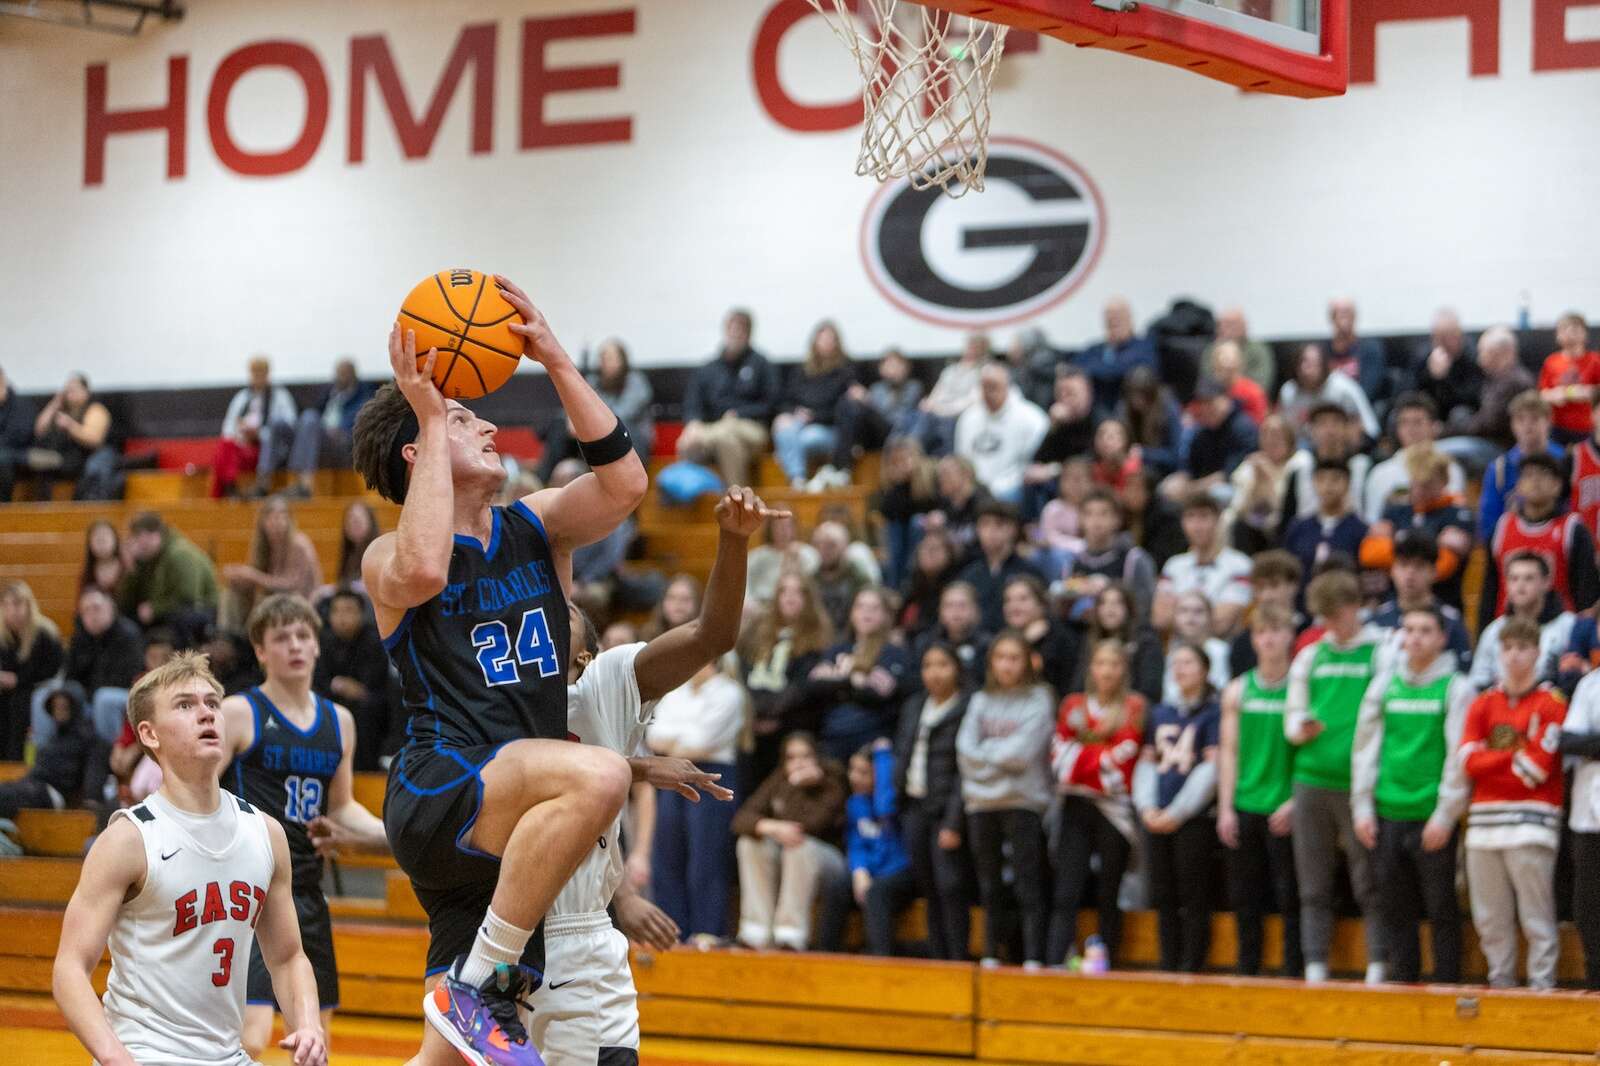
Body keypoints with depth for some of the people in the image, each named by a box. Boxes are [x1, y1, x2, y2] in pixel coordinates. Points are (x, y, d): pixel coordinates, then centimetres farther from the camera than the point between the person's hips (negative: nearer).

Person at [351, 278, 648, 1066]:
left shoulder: (534, 527, 16)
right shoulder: (388, 558, 0)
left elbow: (624, 483, -2)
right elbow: (425, 569, -25)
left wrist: (556, 360, -6)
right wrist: (429, 416, -18)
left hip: (507, 841, 6)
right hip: (437, 794, -6)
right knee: (596, 774, -35)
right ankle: (477, 985, -25)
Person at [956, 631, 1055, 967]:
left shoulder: (1039, 700, 0)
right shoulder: (980, 701, 13)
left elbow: (1023, 751, -11)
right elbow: (966, 748, 2)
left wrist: (985, 750, -1)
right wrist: (1000, 753, -9)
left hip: (1023, 801, -5)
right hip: (982, 803, 5)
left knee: (1028, 888, -8)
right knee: (989, 886, 11)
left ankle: (1033, 960, -9)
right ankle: (990, 957, 17)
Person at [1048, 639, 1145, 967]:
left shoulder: (1133, 707, 3)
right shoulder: (1073, 706, 14)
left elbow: (1122, 756, -6)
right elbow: (1059, 756, 6)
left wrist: (1079, 755, -4)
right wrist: (1102, 757, -8)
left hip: (1114, 809, -2)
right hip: (1075, 807, 2)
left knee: (1108, 897, 3)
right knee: (1066, 894, -6)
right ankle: (1054, 965, -12)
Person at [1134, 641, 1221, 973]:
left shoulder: (1213, 714, -1)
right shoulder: (1160, 714, 17)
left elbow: (1212, 769, -8)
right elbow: (1146, 764, 16)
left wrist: (1177, 812, -11)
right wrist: (1146, 806, -1)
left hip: (1194, 818, -6)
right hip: (1157, 819, 6)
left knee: (1193, 899, -5)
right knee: (1163, 898, 6)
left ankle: (1191, 967, -3)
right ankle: (1168, 968, 11)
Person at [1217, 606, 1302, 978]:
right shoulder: (1238, 691, 9)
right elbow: (1229, 751, 9)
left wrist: (1295, 803, -12)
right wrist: (1226, 807, 1)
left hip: (1286, 811, -3)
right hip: (1245, 807, 3)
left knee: (1290, 899, -3)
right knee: (1245, 899, 6)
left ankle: (1293, 972, 1)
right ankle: (1246, 971, 14)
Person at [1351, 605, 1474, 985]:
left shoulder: (1456, 688, -1)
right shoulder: (1384, 684, 10)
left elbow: (1460, 757, -5)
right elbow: (1365, 748, 12)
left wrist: (1445, 815, -10)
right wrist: (1362, 808, 6)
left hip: (1433, 820, -4)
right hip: (1387, 815, 4)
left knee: (1441, 908, 0)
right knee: (1394, 909, 7)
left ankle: (1447, 985, 5)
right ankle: (1403, 980, 14)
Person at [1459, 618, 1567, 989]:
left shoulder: (1551, 704, 2)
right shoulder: (1483, 705, 15)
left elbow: (1539, 767, -8)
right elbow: (1470, 761, 3)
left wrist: (1492, 763, 1)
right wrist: (1518, 756, -5)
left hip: (1531, 820, -4)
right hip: (1484, 820, 4)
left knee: (1535, 913, -9)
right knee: (1490, 916, 4)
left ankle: (1542, 980, -6)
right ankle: (1500, 981, 12)